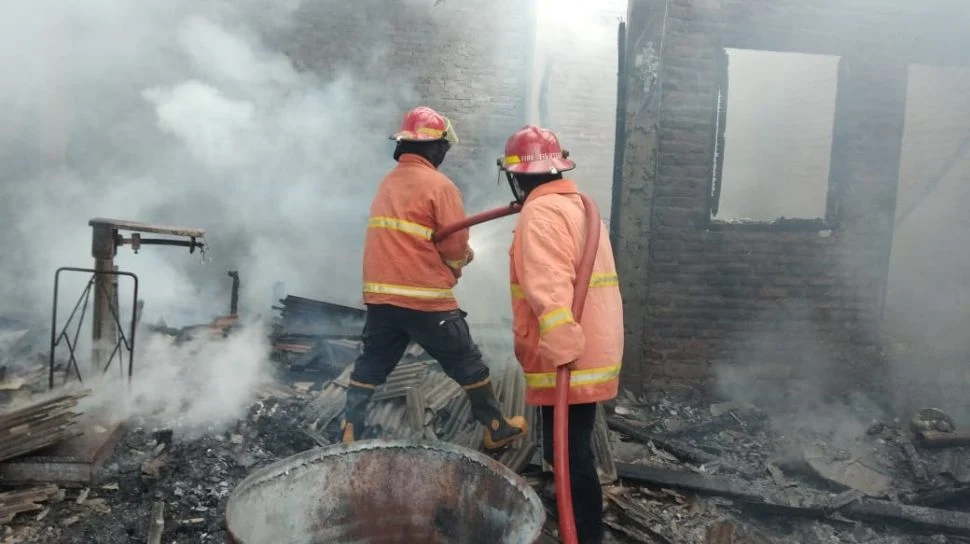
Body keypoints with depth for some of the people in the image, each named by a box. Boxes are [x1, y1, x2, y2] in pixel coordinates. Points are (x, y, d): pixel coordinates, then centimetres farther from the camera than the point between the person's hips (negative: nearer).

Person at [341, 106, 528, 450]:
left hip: (380, 296, 6)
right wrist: (457, 265, 12)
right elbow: (455, 247, -11)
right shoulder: (439, 185, -9)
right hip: (426, 299, -6)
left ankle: (349, 435, 17)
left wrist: (460, 254, 11)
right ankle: (498, 430, 23)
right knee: (468, 365, 9)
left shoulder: (387, 183, 14)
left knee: (369, 368, 15)